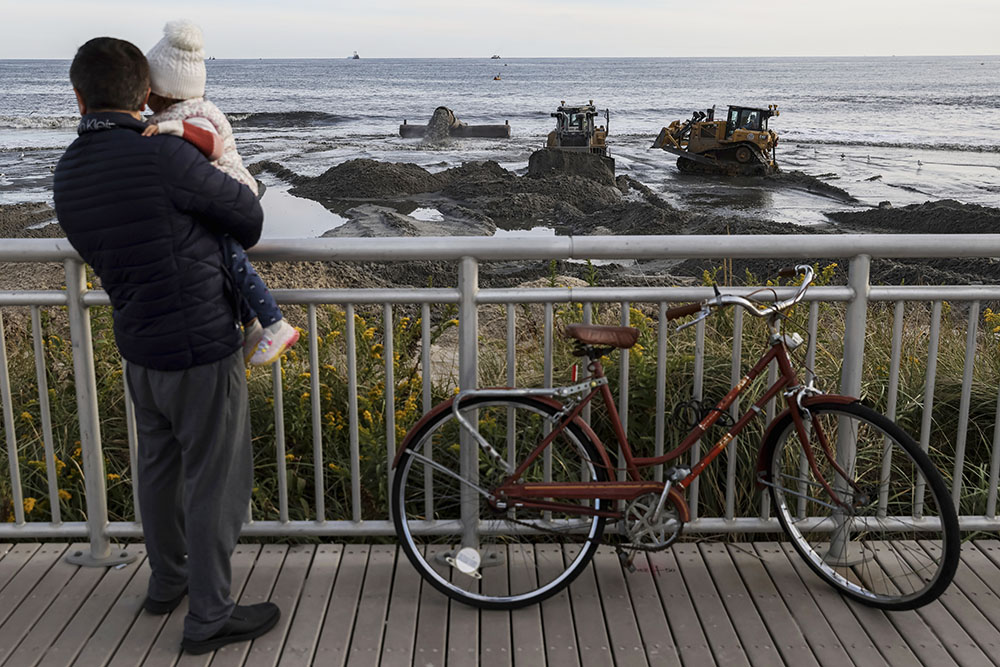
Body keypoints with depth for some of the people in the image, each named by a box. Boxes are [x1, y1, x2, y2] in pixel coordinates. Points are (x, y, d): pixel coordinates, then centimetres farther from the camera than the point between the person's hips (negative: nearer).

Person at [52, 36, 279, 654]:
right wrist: (227, 241, 12)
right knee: (216, 480, 5)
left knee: (159, 464, 23)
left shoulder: (69, 172, 2)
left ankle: (167, 581, 41)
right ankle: (210, 616, 16)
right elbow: (249, 216, -10)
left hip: (138, 345, 8)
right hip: (201, 347, -8)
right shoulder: (162, 155, -21)